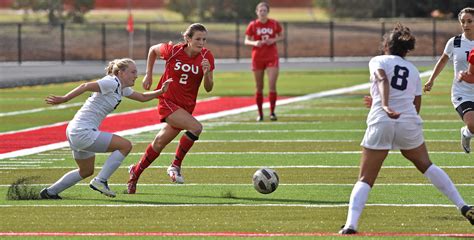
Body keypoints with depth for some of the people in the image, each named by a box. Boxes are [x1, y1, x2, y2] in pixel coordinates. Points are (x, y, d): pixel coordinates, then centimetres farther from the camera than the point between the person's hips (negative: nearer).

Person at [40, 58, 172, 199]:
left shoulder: (122, 89, 15)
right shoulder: (112, 83, -14)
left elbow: (142, 97, 27)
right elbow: (86, 86, -23)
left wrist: (161, 91, 13)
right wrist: (64, 99, -30)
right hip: (83, 132, -10)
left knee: (86, 171, 26)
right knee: (125, 145, -12)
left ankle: (49, 192, 31)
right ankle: (100, 181, -10)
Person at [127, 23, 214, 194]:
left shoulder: (206, 57, -6)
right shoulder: (173, 51, -14)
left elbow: (208, 88, -4)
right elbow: (153, 50, 8)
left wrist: (207, 73, -24)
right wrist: (148, 75, 9)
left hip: (187, 106, 4)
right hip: (168, 101, -4)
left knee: (159, 143, 12)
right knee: (196, 127, -27)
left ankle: (136, 171, 34)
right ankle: (175, 166, -12)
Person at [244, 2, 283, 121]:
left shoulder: (274, 24, 1)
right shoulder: (253, 25, -1)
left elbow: (281, 36, 12)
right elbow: (246, 41, 2)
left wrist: (274, 40, -9)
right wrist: (254, 43, -20)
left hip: (272, 57, 0)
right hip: (257, 57, 0)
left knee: (272, 85, -12)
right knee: (259, 88, 4)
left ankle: (272, 112, -5)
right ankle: (260, 114, 15)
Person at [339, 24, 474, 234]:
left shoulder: (378, 61, 10)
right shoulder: (413, 71, 21)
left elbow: (382, 79, -13)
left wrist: (384, 106, -29)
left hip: (380, 123, -3)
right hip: (409, 123, 3)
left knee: (365, 180, 2)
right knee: (426, 166, 23)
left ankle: (351, 223, -15)